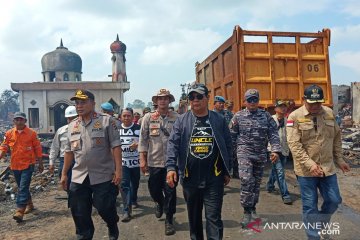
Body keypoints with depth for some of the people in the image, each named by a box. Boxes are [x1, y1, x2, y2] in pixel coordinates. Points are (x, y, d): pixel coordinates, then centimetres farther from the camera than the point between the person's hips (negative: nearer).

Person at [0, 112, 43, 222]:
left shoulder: (32, 133, -6)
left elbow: (37, 149, -1)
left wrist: (40, 164, 2)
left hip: (28, 165, -4)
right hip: (15, 165, 5)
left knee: (23, 188, -9)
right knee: (21, 187, 17)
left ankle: (20, 211, -7)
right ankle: (29, 204, 35)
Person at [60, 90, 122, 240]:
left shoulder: (107, 121, -7)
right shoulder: (72, 125, 10)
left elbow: (116, 146, -11)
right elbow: (69, 151, 14)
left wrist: (118, 170, -16)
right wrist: (64, 174, 13)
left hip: (103, 175, -5)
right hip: (79, 177, 5)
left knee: (105, 208, 5)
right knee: (80, 214, 12)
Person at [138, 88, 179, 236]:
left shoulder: (176, 118, -3)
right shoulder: (148, 117, 0)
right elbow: (143, 139, 1)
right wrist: (142, 159, -2)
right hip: (154, 161, 2)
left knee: (170, 192, 4)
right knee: (154, 189, 15)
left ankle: (169, 219, 23)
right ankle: (159, 203, 49)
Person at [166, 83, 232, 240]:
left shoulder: (219, 120, 2)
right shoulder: (182, 121, 2)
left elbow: (227, 145, 6)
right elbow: (173, 144, -5)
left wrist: (227, 171, 5)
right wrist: (171, 167, -18)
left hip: (214, 178, -1)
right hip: (189, 178, 2)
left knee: (214, 217, 1)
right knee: (193, 215, 18)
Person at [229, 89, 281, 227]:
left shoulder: (266, 115, 5)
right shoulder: (238, 116, 1)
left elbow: (273, 134, 1)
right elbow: (231, 136, 5)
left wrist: (275, 150, -11)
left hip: (261, 154, 3)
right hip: (244, 153, -3)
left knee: (256, 182, 12)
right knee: (246, 180, -16)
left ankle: (253, 208, 29)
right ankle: (247, 212, -3)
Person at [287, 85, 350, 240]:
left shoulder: (329, 113, 4)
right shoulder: (295, 117, -12)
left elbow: (336, 138, 14)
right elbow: (294, 144, -17)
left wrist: (339, 159, 14)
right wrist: (310, 164, -23)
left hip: (328, 167, 5)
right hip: (306, 170, -4)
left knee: (334, 200, 14)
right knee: (310, 206, 6)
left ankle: (321, 225, 41)